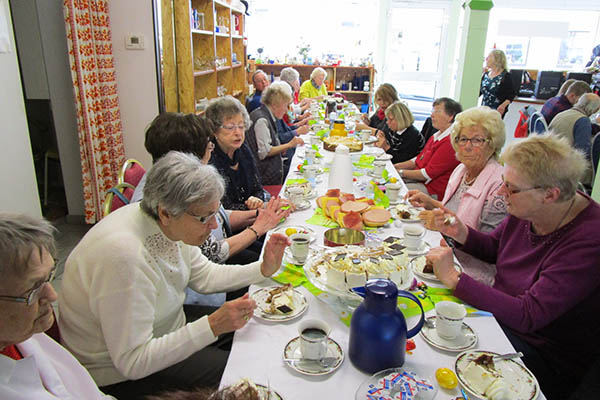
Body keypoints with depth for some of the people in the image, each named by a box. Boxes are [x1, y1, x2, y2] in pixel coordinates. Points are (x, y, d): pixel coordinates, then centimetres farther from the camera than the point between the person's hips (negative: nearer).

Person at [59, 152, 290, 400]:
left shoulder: (169, 226, -10)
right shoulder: (124, 257, -35)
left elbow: (203, 276, 6)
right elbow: (132, 362, -29)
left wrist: (264, 269, -5)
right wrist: (213, 326, -33)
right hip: (122, 375, -8)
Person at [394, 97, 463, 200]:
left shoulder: (450, 142, -20)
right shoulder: (436, 136, 13)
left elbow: (428, 174, -20)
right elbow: (418, 159, 19)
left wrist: (401, 172, -11)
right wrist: (395, 166, 6)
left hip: (433, 190, -10)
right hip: (419, 179, 10)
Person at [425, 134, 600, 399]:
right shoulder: (527, 210, -7)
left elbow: (528, 315, -33)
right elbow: (494, 248, 12)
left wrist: (453, 278, -32)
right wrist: (461, 233, -10)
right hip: (500, 312, 7)